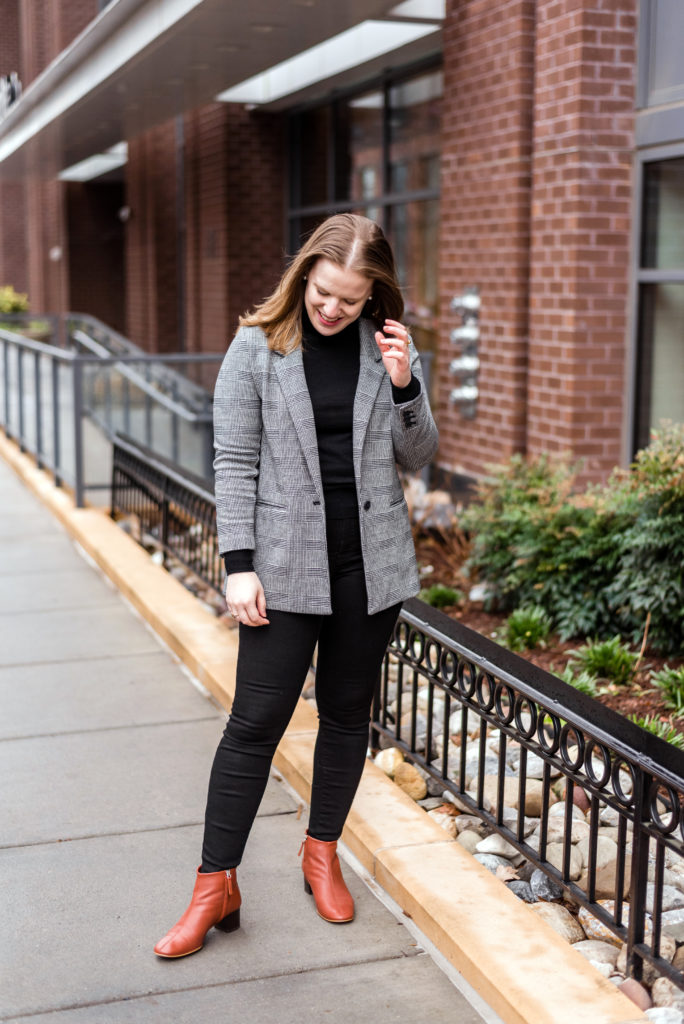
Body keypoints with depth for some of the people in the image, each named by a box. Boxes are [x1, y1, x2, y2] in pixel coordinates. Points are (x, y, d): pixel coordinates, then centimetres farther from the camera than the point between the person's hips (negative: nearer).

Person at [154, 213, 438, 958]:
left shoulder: (388, 345, 4)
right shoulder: (258, 348, -4)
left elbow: (418, 457, 6)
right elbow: (234, 463, -4)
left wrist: (403, 386, -11)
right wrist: (239, 565, -10)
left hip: (370, 562, 3)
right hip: (287, 564, -3)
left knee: (347, 714, 13)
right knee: (256, 721, -1)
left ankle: (322, 853, 32)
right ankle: (216, 885, 10)